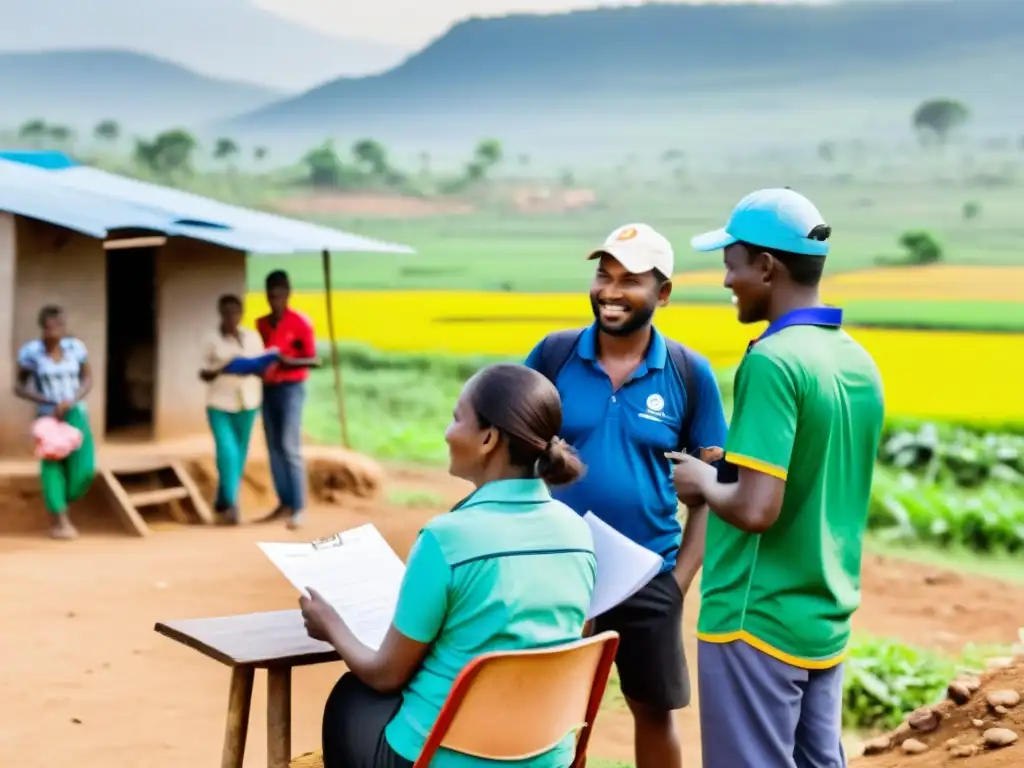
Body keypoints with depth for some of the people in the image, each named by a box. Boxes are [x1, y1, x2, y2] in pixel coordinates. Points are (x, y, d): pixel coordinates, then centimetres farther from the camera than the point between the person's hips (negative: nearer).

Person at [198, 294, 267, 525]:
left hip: (247, 402, 3)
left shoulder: (252, 337, 4)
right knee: (227, 452, -15)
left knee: (239, 454, 9)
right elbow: (204, 374, -2)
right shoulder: (211, 339, -3)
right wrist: (219, 370, -22)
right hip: (219, 403, -3)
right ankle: (230, 503, -8)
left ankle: (223, 502, 25)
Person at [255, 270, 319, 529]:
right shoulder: (261, 324, 12)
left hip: (290, 388, -6)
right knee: (274, 448, 5)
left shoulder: (300, 323, -6)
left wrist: (290, 361, -24)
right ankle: (284, 503, 11)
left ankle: (298, 508, -11)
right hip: (268, 389, 6)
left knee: (290, 447, -11)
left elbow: (313, 360, -9)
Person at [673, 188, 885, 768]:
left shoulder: (773, 361, -20)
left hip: (757, 623, -8)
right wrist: (727, 469, 14)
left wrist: (703, 483, -7)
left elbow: (756, 509, -26)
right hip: (825, 622, 8)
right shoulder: (860, 362, 6)